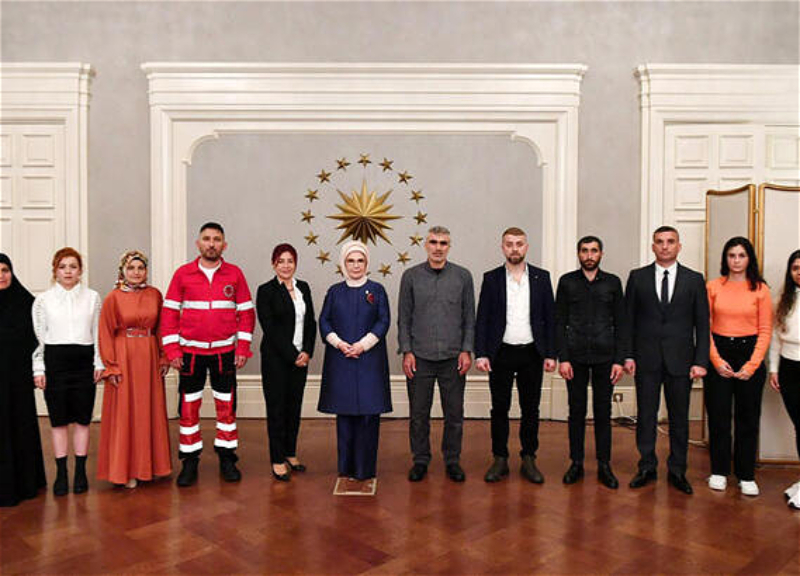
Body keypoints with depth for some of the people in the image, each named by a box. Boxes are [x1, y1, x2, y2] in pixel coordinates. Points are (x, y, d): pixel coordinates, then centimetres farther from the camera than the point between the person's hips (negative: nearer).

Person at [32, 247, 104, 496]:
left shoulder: (92, 297, 7)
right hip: (55, 361, 0)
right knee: (58, 420, 4)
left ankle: (81, 471, 14)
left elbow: (98, 333, 8)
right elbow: (38, 336, 4)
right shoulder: (43, 300, 5)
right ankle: (61, 473, 14)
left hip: (84, 361, 0)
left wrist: (99, 363, 3)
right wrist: (39, 368, -1)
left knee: (82, 419, 4)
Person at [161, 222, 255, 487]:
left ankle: (227, 459, 19)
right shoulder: (182, 274, 1)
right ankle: (190, 462, 16)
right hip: (190, 351, 0)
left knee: (227, 405, 6)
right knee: (188, 407, 4)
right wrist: (172, 350, -4)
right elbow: (169, 313, 2)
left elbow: (247, 312, 4)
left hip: (225, 351, 0)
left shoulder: (235, 274, 2)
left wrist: (243, 348, -2)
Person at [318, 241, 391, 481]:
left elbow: (383, 321, -1)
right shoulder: (335, 291, 10)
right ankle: (346, 466, 15)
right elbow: (324, 321, 6)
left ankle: (365, 467, 8)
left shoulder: (377, 290, 6)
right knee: (344, 411, 4)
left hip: (370, 359, -1)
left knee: (368, 411, -2)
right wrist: (339, 343, -10)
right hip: (340, 360, 1)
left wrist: (363, 344, -13)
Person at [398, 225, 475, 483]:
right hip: (419, 357, 0)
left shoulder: (463, 276, 5)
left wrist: (466, 350, -1)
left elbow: (469, 317, 7)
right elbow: (404, 318, 5)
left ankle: (452, 461, 23)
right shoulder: (411, 276, 4)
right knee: (419, 414, 6)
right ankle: (420, 461, 21)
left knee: (454, 414, 7)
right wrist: (406, 351, -3)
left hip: (453, 357, 1)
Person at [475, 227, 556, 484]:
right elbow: (482, 319, 1)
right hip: (501, 354, -1)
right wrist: (480, 354, -7)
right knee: (499, 409, 6)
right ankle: (500, 460, 18)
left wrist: (550, 354, -1)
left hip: (532, 354, 1)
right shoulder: (491, 278, 2)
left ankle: (529, 460, 20)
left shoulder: (541, 277, 5)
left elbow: (550, 317, 5)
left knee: (530, 409, 8)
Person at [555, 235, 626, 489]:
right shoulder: (567, 282, 5)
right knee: (576, 411, 5)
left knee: (603, 412, 5)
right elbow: (559, 323, 3)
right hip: (575, 357, 0)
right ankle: (576, 463, 16)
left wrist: (619, 360, -1)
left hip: (604, 357, 1)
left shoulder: (612, 282, 7)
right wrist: (562, 358, -5)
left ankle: (604, 465, 15)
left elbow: (620, 323, 6)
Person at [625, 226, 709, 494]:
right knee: (646, 415, 6)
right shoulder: (637, 277, 5)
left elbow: (702, 323, 4)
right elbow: (628, 319, 5)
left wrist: (701, 361, -3)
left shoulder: (694, 279, 5)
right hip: (646, 359, 0)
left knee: (679, 417, 8)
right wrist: (628, 355, -2)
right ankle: (647, 468, 19)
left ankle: (677, 471, 21)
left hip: (680, 359, 0)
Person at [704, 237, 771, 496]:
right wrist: (716, 360, -8)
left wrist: (752, 365, -8)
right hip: (719, 352, 0)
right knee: (718, 415, 4)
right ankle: (719, 472, 18)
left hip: (749, 352, 0)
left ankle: (746, 476, 17)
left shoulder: (760, 289, 1)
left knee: (748, 417, 6)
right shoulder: (713, 287, 2)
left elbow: (765, 331, 0)